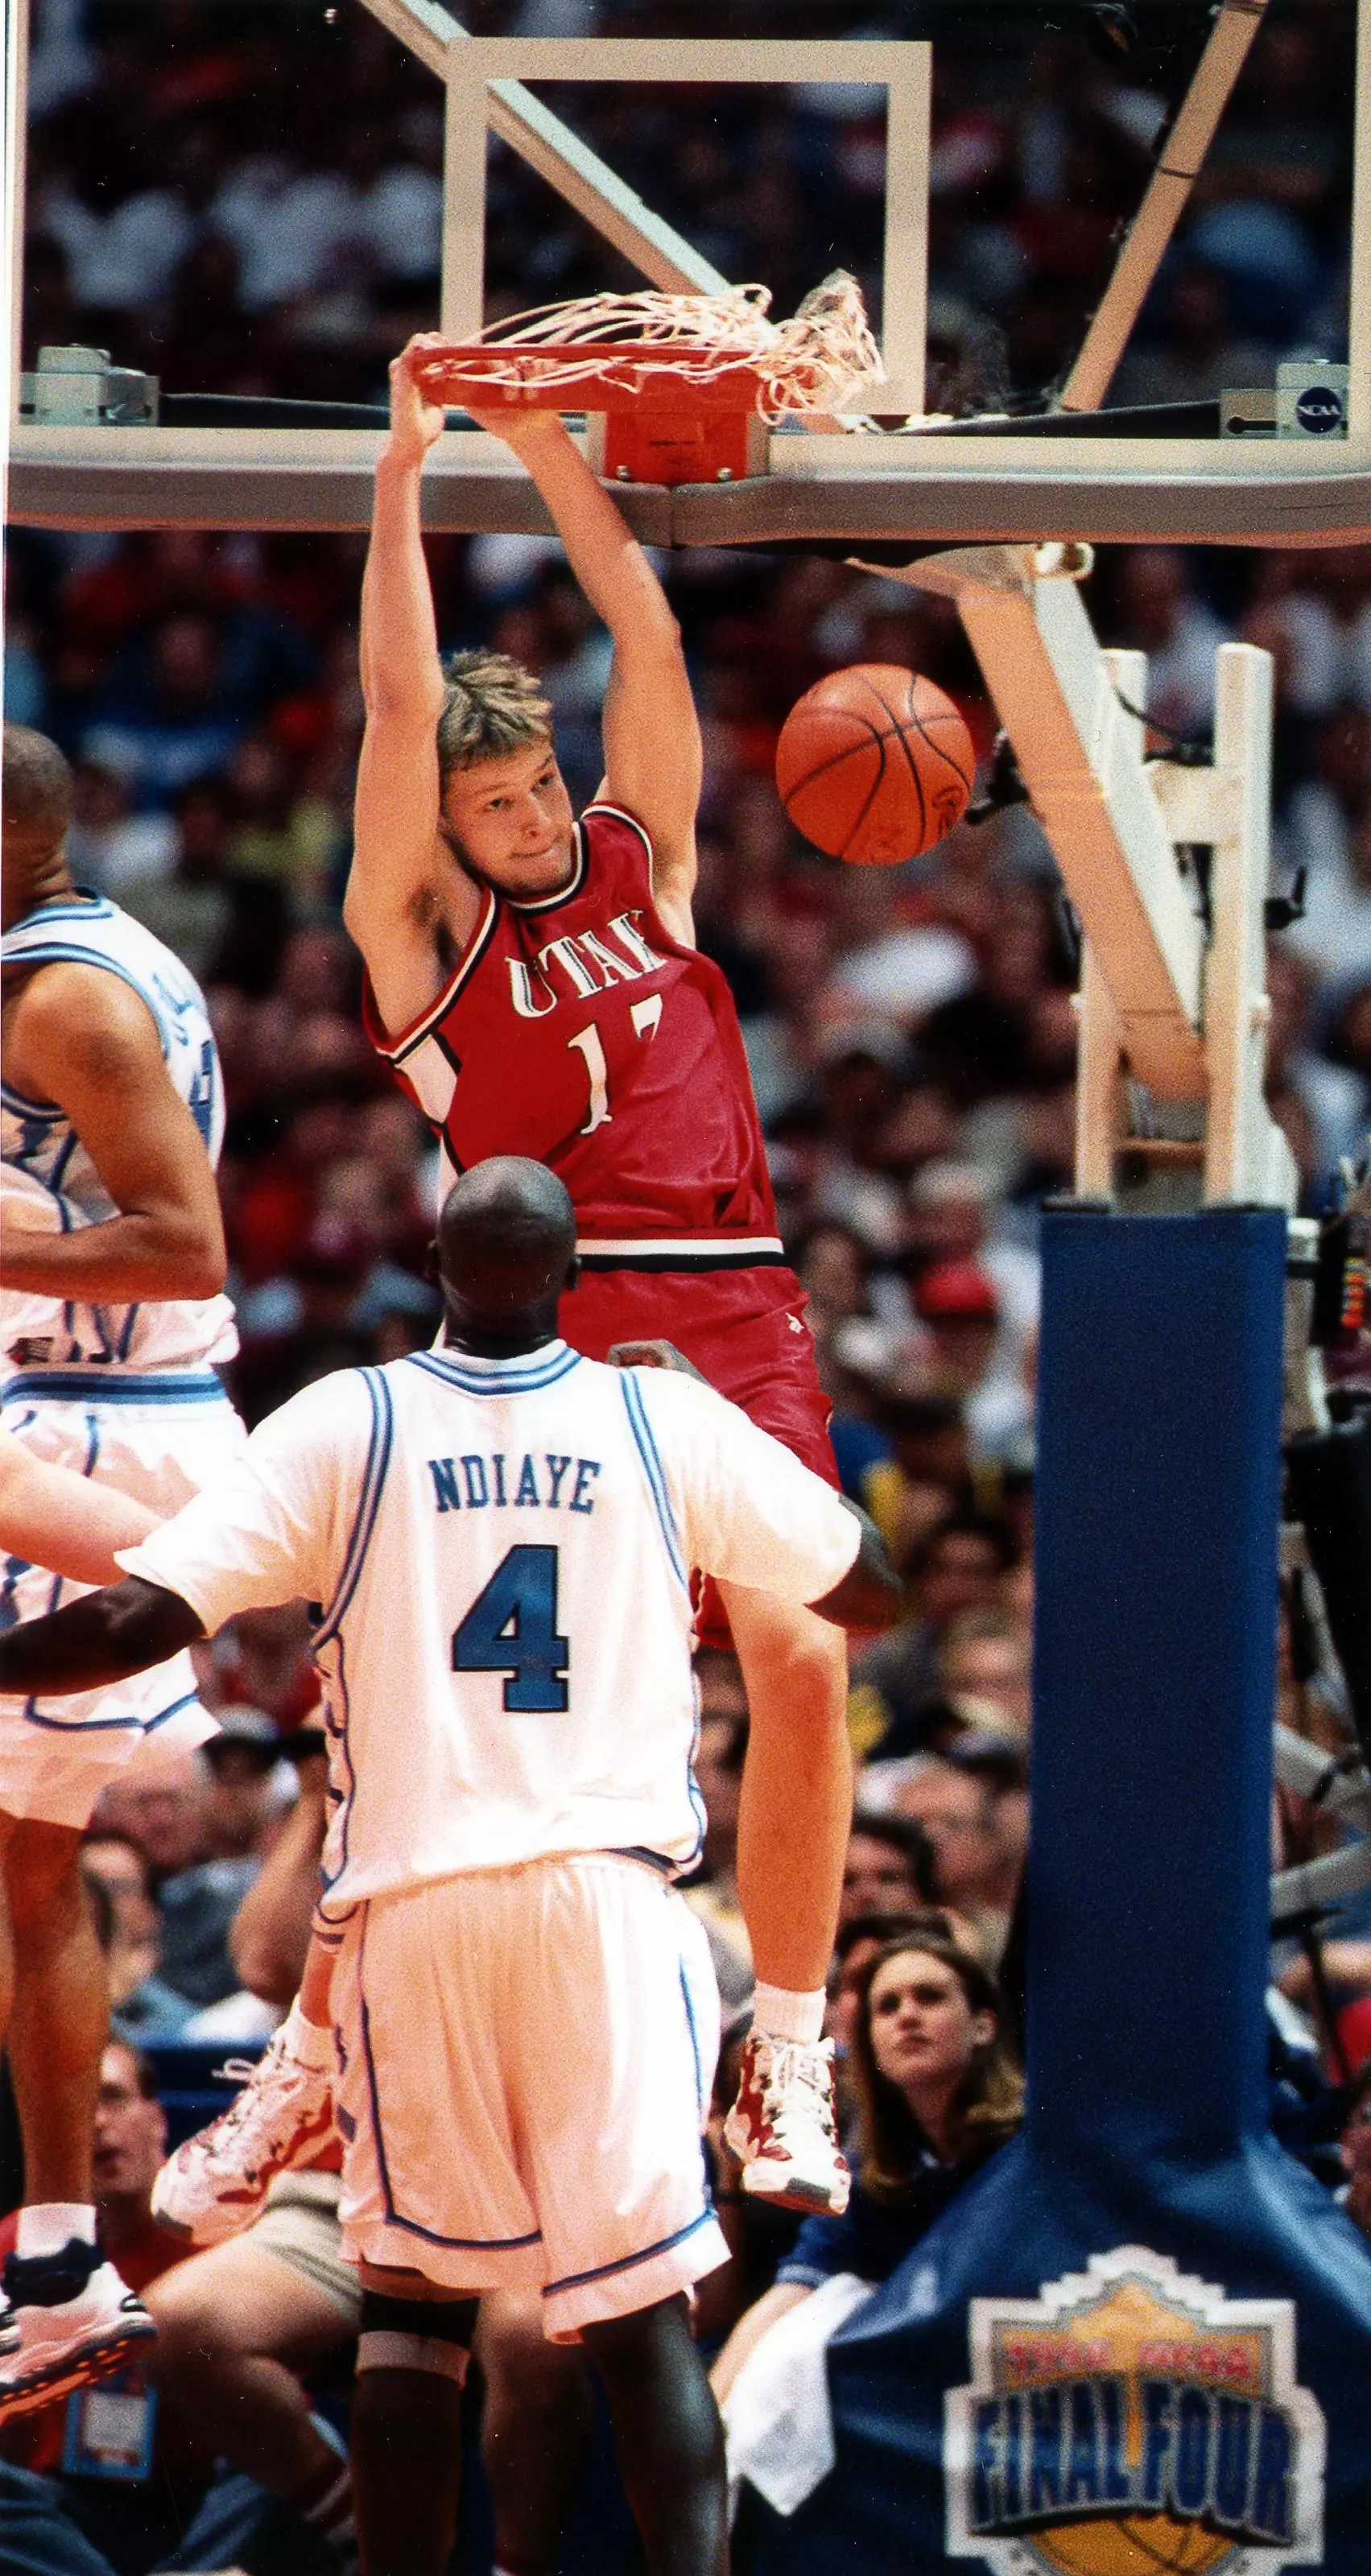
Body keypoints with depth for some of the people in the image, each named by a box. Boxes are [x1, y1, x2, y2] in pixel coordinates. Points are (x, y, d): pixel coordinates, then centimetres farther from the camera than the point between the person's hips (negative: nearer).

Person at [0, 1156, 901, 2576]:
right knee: (639, 2300, -3)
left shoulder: (345, 1424, 0)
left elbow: (140, 1621, -7)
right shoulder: (670, 1422, 3)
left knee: (414, 2291, 10)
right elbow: (875, 1592, 16)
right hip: (608, 1895, 0)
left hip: (414, 1899, 0)